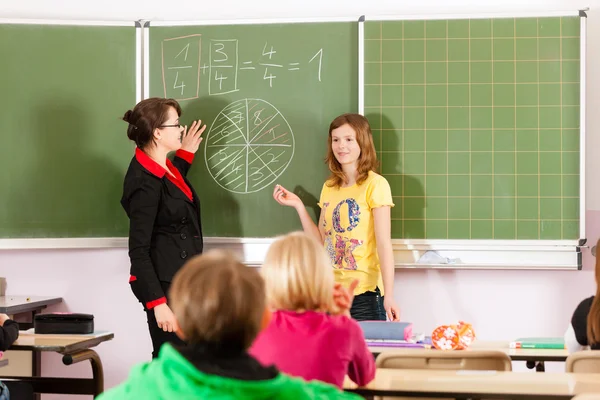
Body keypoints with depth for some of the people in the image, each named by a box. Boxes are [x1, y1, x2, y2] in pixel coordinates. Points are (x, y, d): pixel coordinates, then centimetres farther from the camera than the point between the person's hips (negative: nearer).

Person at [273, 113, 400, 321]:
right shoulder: (329, 187, 12)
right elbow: (321, 242, 12)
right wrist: (298, 205, 5)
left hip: (365, 293, -6)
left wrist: (389, 295, -16)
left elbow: (384, 243, -11)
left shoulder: (375, 185, -7)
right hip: (331, 291, 6)